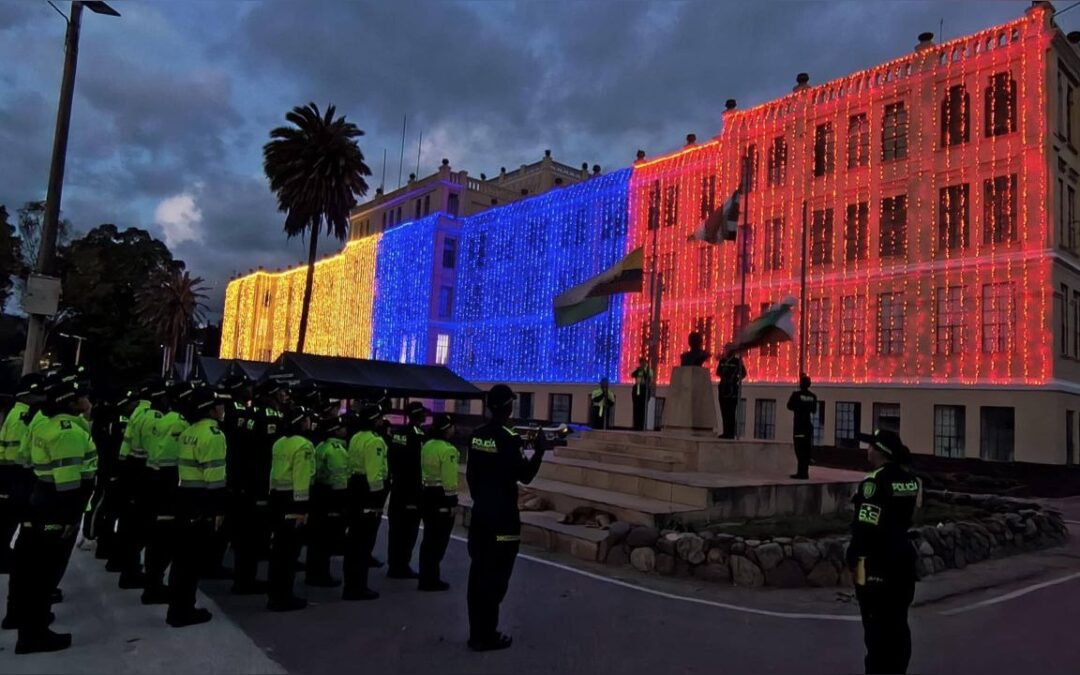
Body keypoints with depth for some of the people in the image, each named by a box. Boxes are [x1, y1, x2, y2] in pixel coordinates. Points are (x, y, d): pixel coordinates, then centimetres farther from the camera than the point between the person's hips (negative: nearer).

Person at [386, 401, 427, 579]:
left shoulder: (397, 432, 8)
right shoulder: (418, 435, -16)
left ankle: (393, 565, 21)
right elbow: (419, 464, -18)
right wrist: (421, 487, -10)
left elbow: (391, 459, 12)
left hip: (397, 486, 8)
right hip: (412, 488, -8)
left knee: (396, 528, 13)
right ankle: (402, 566, 4)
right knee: (408, 529, 0)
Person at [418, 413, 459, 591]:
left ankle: (426, 577, 24)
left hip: (427, 493, 9)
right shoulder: (448, 450, -18)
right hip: (442, 495, -9)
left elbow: (423, 470, 11)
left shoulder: (427, 445, 8)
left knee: (429, 537, 17)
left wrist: (427, 485, 18)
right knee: (439, 540, 1)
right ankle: (431, 580, 7)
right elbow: (449, 479, -20)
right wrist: (452, 501, -15)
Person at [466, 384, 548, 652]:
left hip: (480, 514, 7)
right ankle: (486, 636, 9)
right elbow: (525, 476, -14)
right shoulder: (509, 438, -17)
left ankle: (476, 632, 22)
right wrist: (540, 450, -4)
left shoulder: (477, 436, 5)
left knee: (478, 572, 13)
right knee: (495, 577, 1)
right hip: (503, 518, -7)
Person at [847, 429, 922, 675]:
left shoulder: (875, 481, -19)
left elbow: (865, 525, -21)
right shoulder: (911, 480, 6)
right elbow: (911, 514, 15)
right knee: (898, 623, 18)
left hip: (877, 561, -8)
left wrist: (853, 556, -13)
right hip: (903, 555, 8)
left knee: (877, 627, 1)